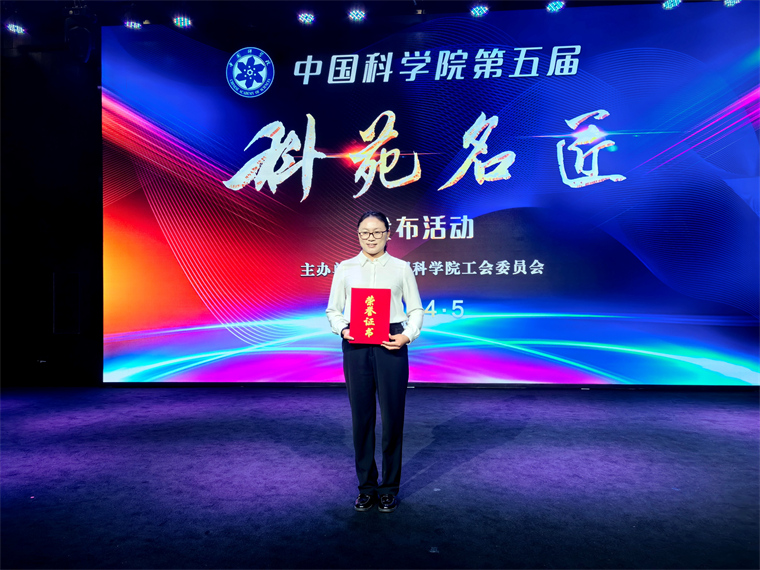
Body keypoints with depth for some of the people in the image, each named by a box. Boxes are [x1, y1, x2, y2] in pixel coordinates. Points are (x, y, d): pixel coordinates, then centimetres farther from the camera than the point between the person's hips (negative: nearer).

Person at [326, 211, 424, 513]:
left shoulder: (401, 268, 7)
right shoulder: (345, 269, 10)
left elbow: (416, 309, 7)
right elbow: (333, 310, 10)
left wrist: (408, 335, -10)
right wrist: (342, 329, -9)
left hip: (390, 345, -1)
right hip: (355, 345, 1)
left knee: (392, 415, 3)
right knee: (361, 416, 7)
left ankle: (389, 488, 21)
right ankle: (366, 487, 24)